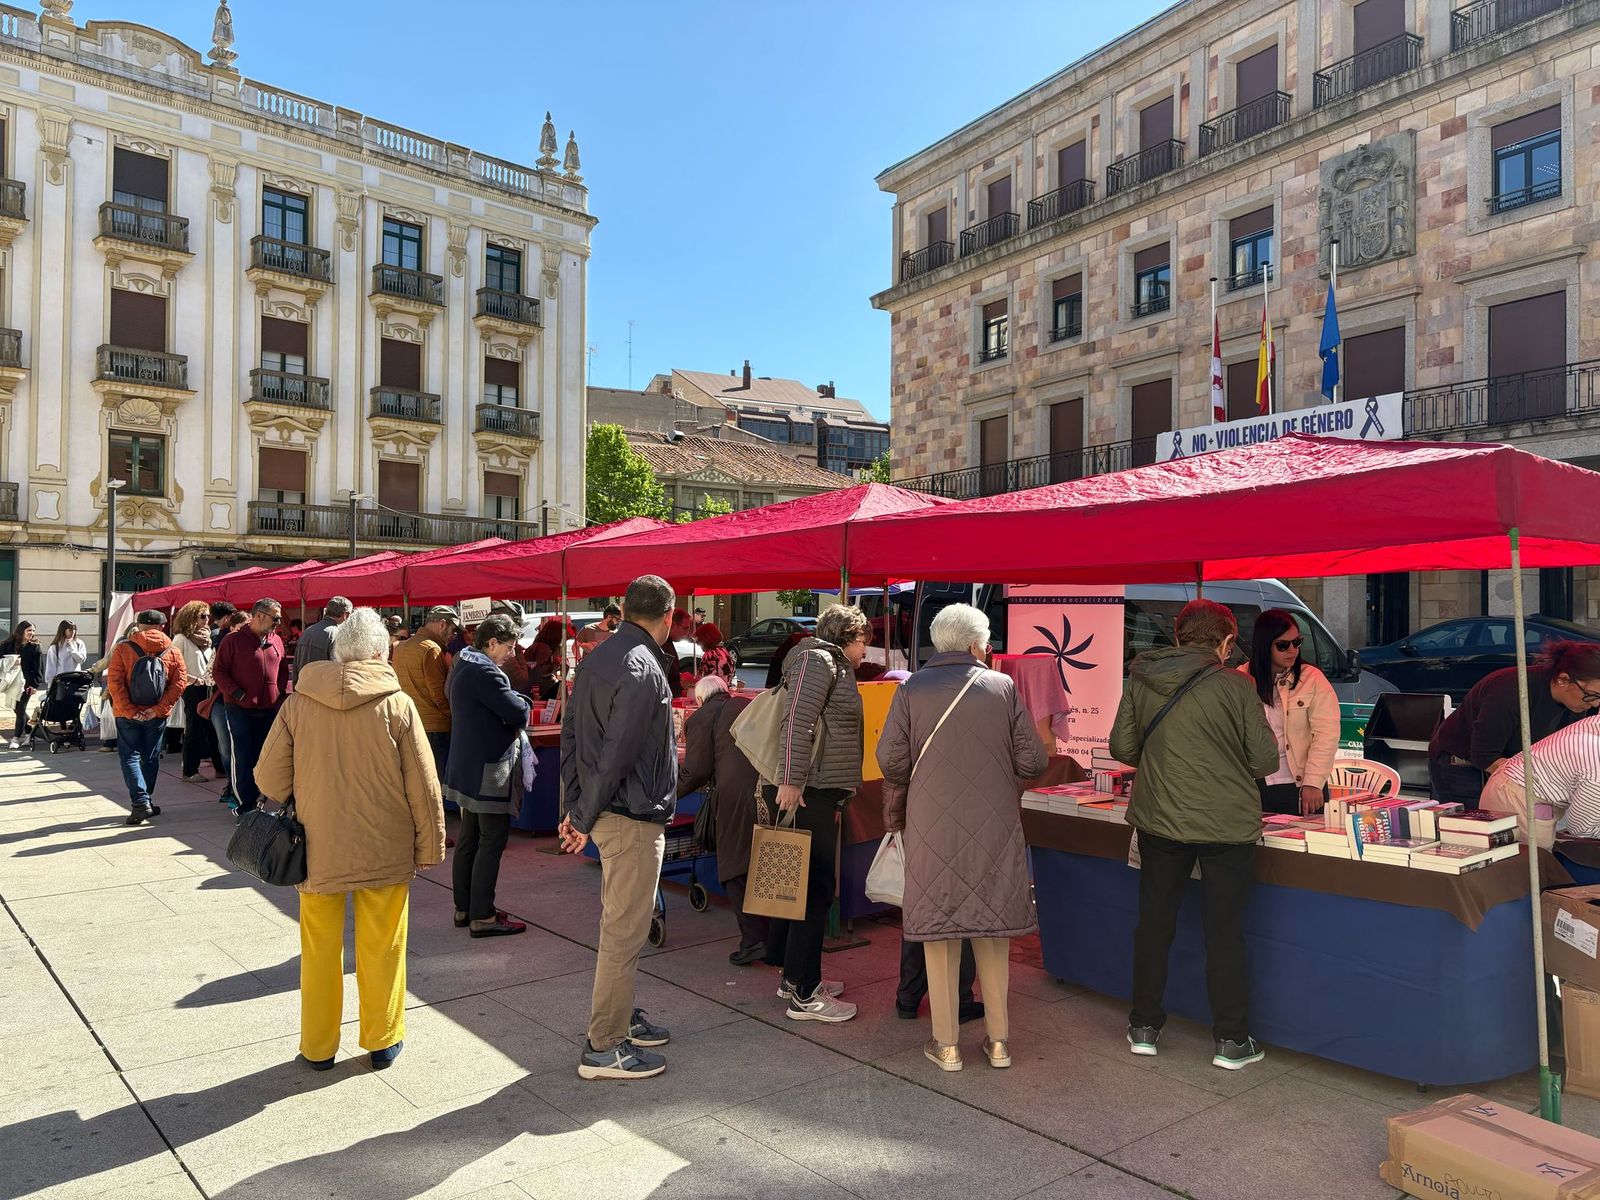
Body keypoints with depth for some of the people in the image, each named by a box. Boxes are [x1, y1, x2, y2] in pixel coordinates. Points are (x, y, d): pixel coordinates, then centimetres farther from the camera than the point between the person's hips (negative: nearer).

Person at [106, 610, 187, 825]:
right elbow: (179, 683, -9)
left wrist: (129, 710, -12)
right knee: (150, 757, 14)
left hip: (127, 714, -1)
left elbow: (114, 681, -12)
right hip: (157, 715, 2)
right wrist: (158, 709, -11)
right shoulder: (172, 652, -2)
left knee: (129, 756, 5)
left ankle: (140, 803, -8)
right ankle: (146, 801, 20)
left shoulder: (123, 648, -5)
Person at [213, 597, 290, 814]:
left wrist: (283, 694, 6)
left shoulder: (276, 641, 11)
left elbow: (283, 671, 20)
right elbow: (218, 671, -5)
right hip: (240, 710, -5)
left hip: (269, 709, 5)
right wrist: (237, 694, -14)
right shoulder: (234, 640, -5)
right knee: (242, 758, -1)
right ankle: (245, 804, 6)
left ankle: (255, 799, 22)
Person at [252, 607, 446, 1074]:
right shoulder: (398, 705, -11)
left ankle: (317, 1046, 28)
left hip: (317, 850, 2)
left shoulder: (297, 704, -6)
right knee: (381, 947, 13)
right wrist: (429, 848, 3)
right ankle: (382, 1041, 25)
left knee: (320, 949, 16)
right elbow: (423, 788, -8)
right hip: (385, 851, -1)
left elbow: (270, 780, -3)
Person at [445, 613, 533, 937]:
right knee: (492, 841, -3)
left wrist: (514, 701, -3)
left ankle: (464, 908, 25)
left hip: (467, 768, 11)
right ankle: (482, 917, 2)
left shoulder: (464, 664, 12)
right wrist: (522, 702, -2)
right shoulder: (483, 671, -21)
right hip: (489, 770, -11)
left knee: (469, 838, 16)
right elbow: (517, 711, -24)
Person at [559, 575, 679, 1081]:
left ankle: (621, 1016, 35)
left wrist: (575, 807, 12)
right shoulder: (642, 669, -20)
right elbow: (617, 753, -22)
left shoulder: (599, 656, 9)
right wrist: (584, 820, -12)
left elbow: (571, 733, 12)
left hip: (609, 813, 10)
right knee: (624, 932, 1)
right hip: (633, 818, -10)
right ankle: (603, 1047, 11)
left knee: (619, 924, 21)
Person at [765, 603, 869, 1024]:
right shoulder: (818, 659, -8)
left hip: (818, 793, 10)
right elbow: (799, 721, -20)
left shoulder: (835, 666, 22)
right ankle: (804, 995, -1)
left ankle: (795, 976, 27)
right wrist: (791, 781, -26)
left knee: (804, 885, 16)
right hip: (803, 792, -10)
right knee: (815, 889, -7)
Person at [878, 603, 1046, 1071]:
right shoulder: (1002, 686, -2)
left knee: (939, 931, 9)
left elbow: (890, 759, -8)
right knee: (991, 929, 14)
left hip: (932, 827, -1)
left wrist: (895, 811, 11)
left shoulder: (911, 689, -4)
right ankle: (998, 1041, 23)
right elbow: (1032, 760, -4)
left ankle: (946, 1044, 16)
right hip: (994, 827, 1)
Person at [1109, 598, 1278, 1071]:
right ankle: (1232, 1041, 19)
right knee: (1225, 933, 9)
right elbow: (1265, 761, -8)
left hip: (1159, 822, 3)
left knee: (1154, 925, 15)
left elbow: (1122, 748, 0)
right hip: (1227, 827, -2)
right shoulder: (1235, 686, -12)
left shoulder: (1140, 681, -3)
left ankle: (1144, 1027, 26)